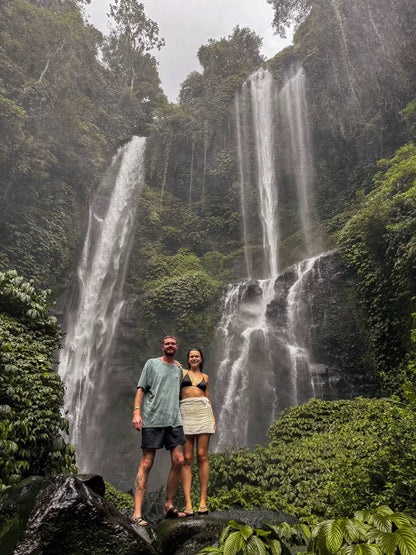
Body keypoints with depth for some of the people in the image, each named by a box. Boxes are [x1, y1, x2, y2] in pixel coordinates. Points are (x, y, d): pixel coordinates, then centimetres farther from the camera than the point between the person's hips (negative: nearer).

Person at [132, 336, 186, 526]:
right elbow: (140, 389, -1)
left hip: (173, 420, 5)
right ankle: (137, 513, 2)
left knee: (178, 461, 0)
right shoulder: (152, 364, 4)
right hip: (152, 419, -5)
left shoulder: (178, 369, 18)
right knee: (146, 464, -3)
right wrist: (136, 412, -10)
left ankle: (169, 505, 17)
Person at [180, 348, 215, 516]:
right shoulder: (181, 372, 14)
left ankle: (203, 500, 2)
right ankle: (188, 503, -4)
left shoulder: (205, 377, 21)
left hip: (203, 413, 2)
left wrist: (212, 417, 9)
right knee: (187, 459, -4)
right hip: (186, 413, -2)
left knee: (202, 456, -3)